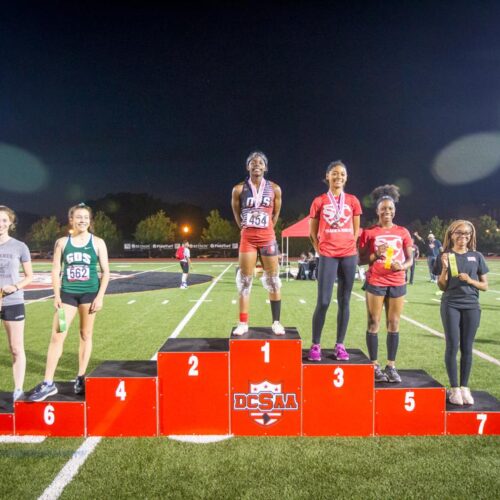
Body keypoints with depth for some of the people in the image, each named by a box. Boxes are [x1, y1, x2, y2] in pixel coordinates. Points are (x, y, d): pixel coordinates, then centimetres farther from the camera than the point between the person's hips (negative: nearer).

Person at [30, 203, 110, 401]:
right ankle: (48, 383, 5)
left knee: (86, 335, 9)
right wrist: (56, 295, -3)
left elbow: (105, 272, -1)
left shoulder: (97, 242, -1)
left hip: (89, 293, -1)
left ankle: (81, 378, 22)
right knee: (56, 336, -3)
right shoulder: (62, 242, 4)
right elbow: (56, 270, 5)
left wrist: (100, 297, -8)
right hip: (67, 293, 1)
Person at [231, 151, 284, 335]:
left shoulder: (274, 189, 1)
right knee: (244, 281, 2)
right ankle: (243, 323, 11)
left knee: (273, 280, 3)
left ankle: (276, 322, 12)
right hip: (247, 238, 0)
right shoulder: (239, 189, -1)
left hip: (268, 238, 1)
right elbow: (236, 214, 11)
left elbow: (275, 214, 12)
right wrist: (246, 229, 11)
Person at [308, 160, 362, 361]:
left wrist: (350, 247, 5)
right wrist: (320, 250, 0)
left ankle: (340, 345, 15)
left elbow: (356, 230, 13)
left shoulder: (352, 201, 8)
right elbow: (312, 232, 8)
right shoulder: (319, 201, 3)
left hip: (349, 255, 2)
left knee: (344, 301, 6)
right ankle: (315, 345, 6)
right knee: (323, 302, -6)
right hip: (327, 256, -2)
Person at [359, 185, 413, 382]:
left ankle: (391, 366, 15)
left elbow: (410, 259, 7)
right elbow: (361, 259, -1)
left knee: (394, 324, 6)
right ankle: (375, 365, 10)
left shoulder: (403, 232, 7)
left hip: (397, 283, 3)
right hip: (375, 283, -2)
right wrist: (376, 255, -19)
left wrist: (402, 266, -15)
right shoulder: (369, 232, -1)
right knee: (374, 324, 1)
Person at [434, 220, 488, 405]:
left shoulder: (477, 257, 5)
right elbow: (442, 287, 0)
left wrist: (470, 280, -11)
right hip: (451, 305, -2)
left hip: (471, 306, 2)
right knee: (453, 346, -2)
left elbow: (485, 286, 8)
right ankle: (454, 388, 8)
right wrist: (445, 268, -15)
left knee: (467, 348, 6)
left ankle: (464, 387, 17)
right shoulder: (445, 256, 1)